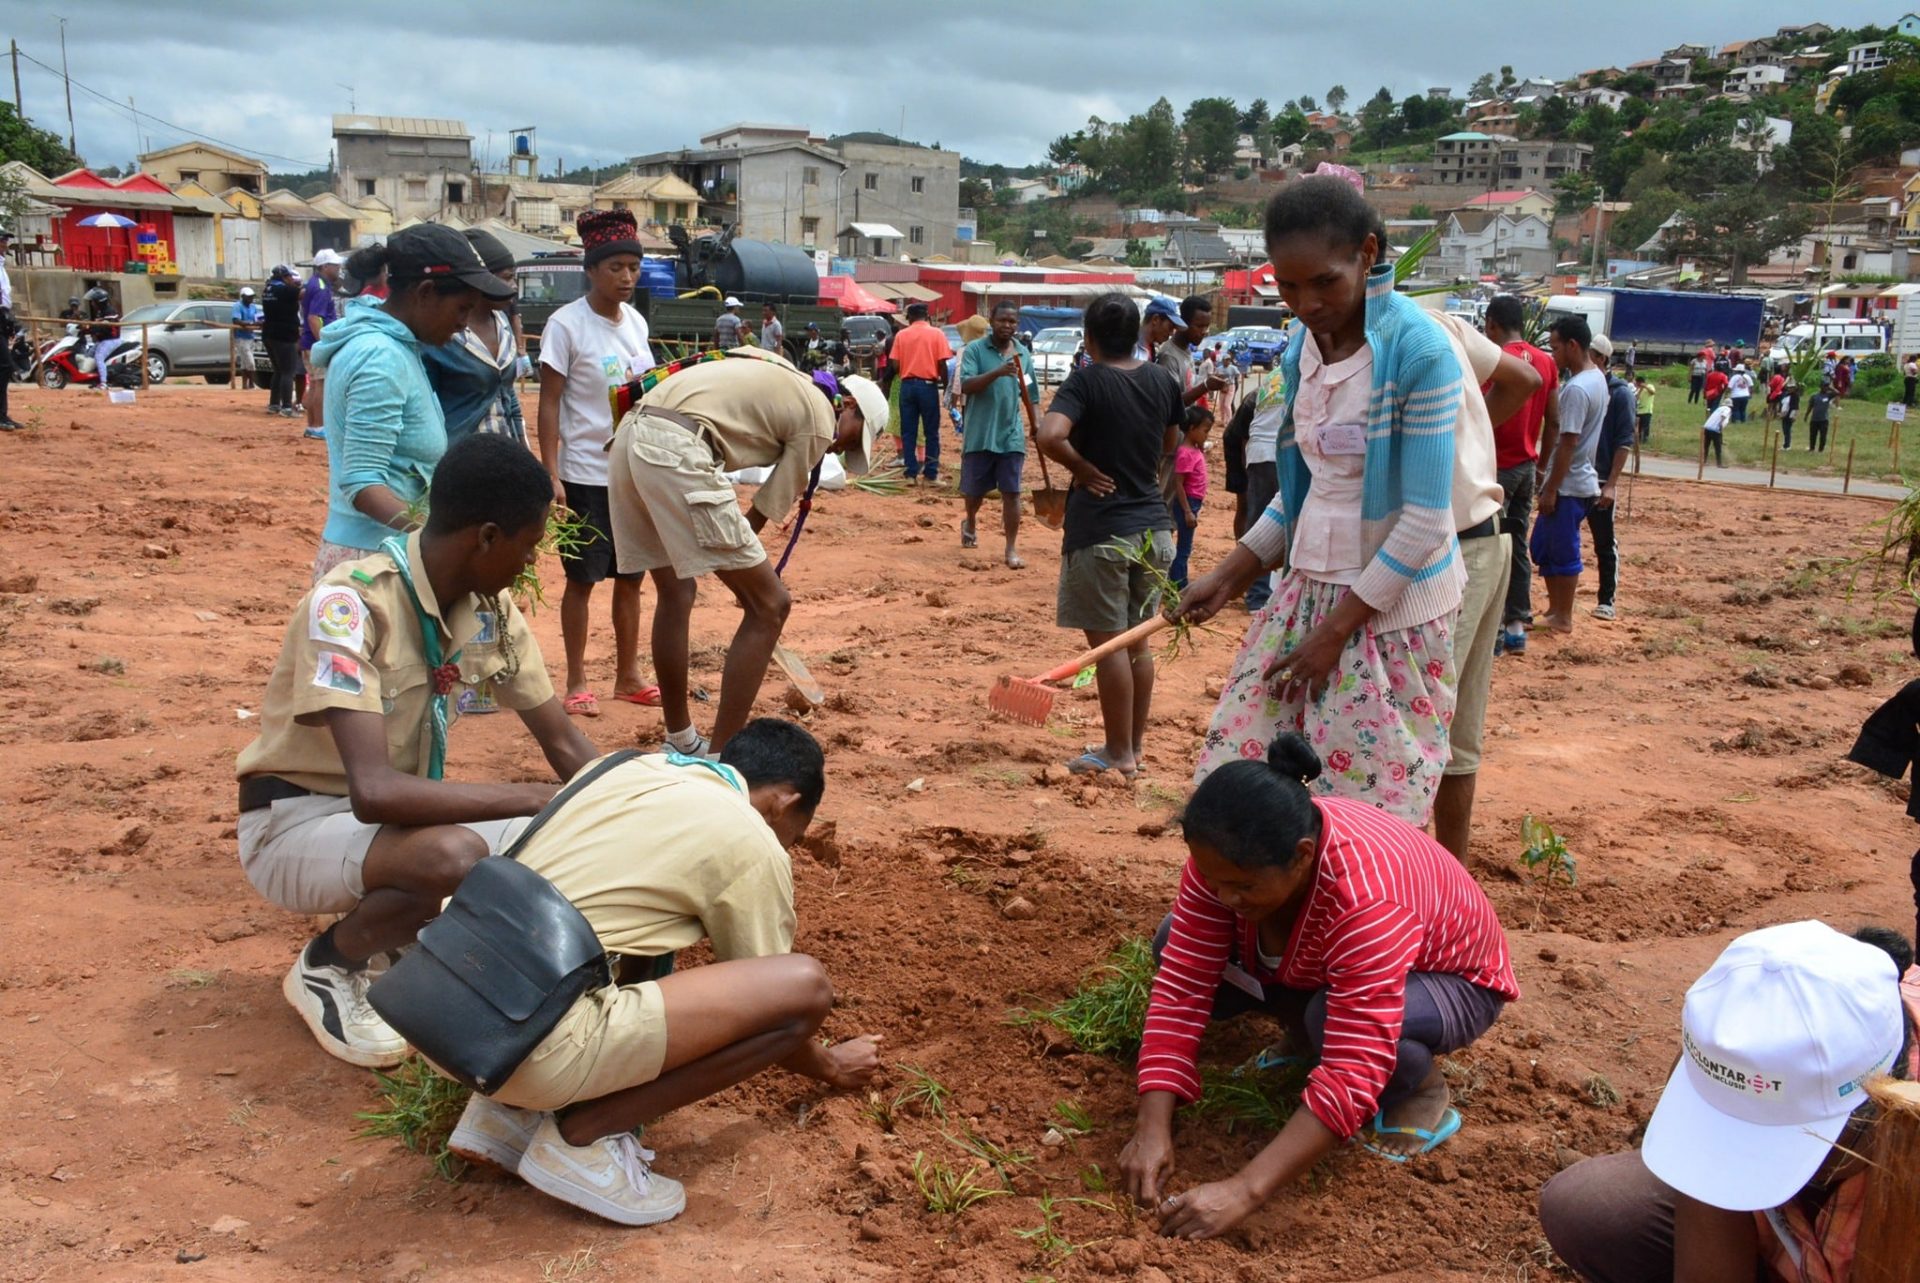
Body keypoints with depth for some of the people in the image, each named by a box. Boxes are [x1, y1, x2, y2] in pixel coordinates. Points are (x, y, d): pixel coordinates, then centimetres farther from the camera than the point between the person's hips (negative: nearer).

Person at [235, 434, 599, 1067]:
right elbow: (374, 791, -38)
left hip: (398, 814, 7)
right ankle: (328, 967, -4)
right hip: (298, 820, -6)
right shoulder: (350, 605, -29)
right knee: (454, 857, -36)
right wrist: (538, 800, -33)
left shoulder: (491, 609, -6)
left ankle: (397, 928, 10)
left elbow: (565, 745, 2)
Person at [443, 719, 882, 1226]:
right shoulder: (752, 845, 0)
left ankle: (507, 1109, 17)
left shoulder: (632, 767, 19)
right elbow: (764, 1001, 11)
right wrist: (830, 1066, 31)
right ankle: (585, 1132, 0)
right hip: (528, 1045, -8)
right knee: (805, 987, -6)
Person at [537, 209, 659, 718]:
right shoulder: (566, 324, -10)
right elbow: (549, 404, -10)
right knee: (582, 578, 3)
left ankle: (628, 675, 23)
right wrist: (551, 476, -16)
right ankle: (577, 682, 15)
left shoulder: (636, 322, 8)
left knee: (630, 576, 12)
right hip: (585, 475, -5)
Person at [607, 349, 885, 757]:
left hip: (628, 436, 10)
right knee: (769, 605, -2)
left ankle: (680, 743, 34)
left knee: (676, 592, 23)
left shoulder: (783, 380, 29)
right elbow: (768, 509, 7)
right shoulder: (819, 419, 6)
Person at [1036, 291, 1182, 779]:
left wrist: (1083, 468, -14)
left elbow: (1049, 435, -29)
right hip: (1153, 526, 6)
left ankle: (1119, 754, 9)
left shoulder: (1087, 381, -14)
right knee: (1138, 640, 15)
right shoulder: (1163, 380, 4)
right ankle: (1135, 745, 24)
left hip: (1101, 530, -6)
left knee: (1108, 642, 2)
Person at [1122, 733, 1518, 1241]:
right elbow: (1182, 989, -25)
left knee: (1332, 1018, -37)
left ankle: (1425, 1090, -5)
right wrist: (1153, 1130, -34)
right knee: (1175, 944, -13)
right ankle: (1307, 1030, 7)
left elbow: (1351, 1079, -44)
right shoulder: (1225, 857, -26)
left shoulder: (1366, 901, -43)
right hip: (1311, 967, 5)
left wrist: (1243, 1190, -47)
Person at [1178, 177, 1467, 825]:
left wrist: (1337, 629, -15)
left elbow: (1424, 523, -18)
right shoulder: (1302, 351, 5)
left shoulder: (1419, 350, -17)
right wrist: (1227, 577, 9)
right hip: (1307, 593, 7)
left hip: (1392, 609, -7)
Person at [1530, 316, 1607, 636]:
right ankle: (1555, 607, 25)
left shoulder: (1576, 388, -21)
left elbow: (1568, 443, -22)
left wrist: (1550, 489, -18)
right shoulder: (1596, 378, 10)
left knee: (1563, 552, 1)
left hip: (1569, 486, -9)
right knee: (1543, 546, 16)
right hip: (1577, 481, 9)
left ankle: (1563, 618, 11)